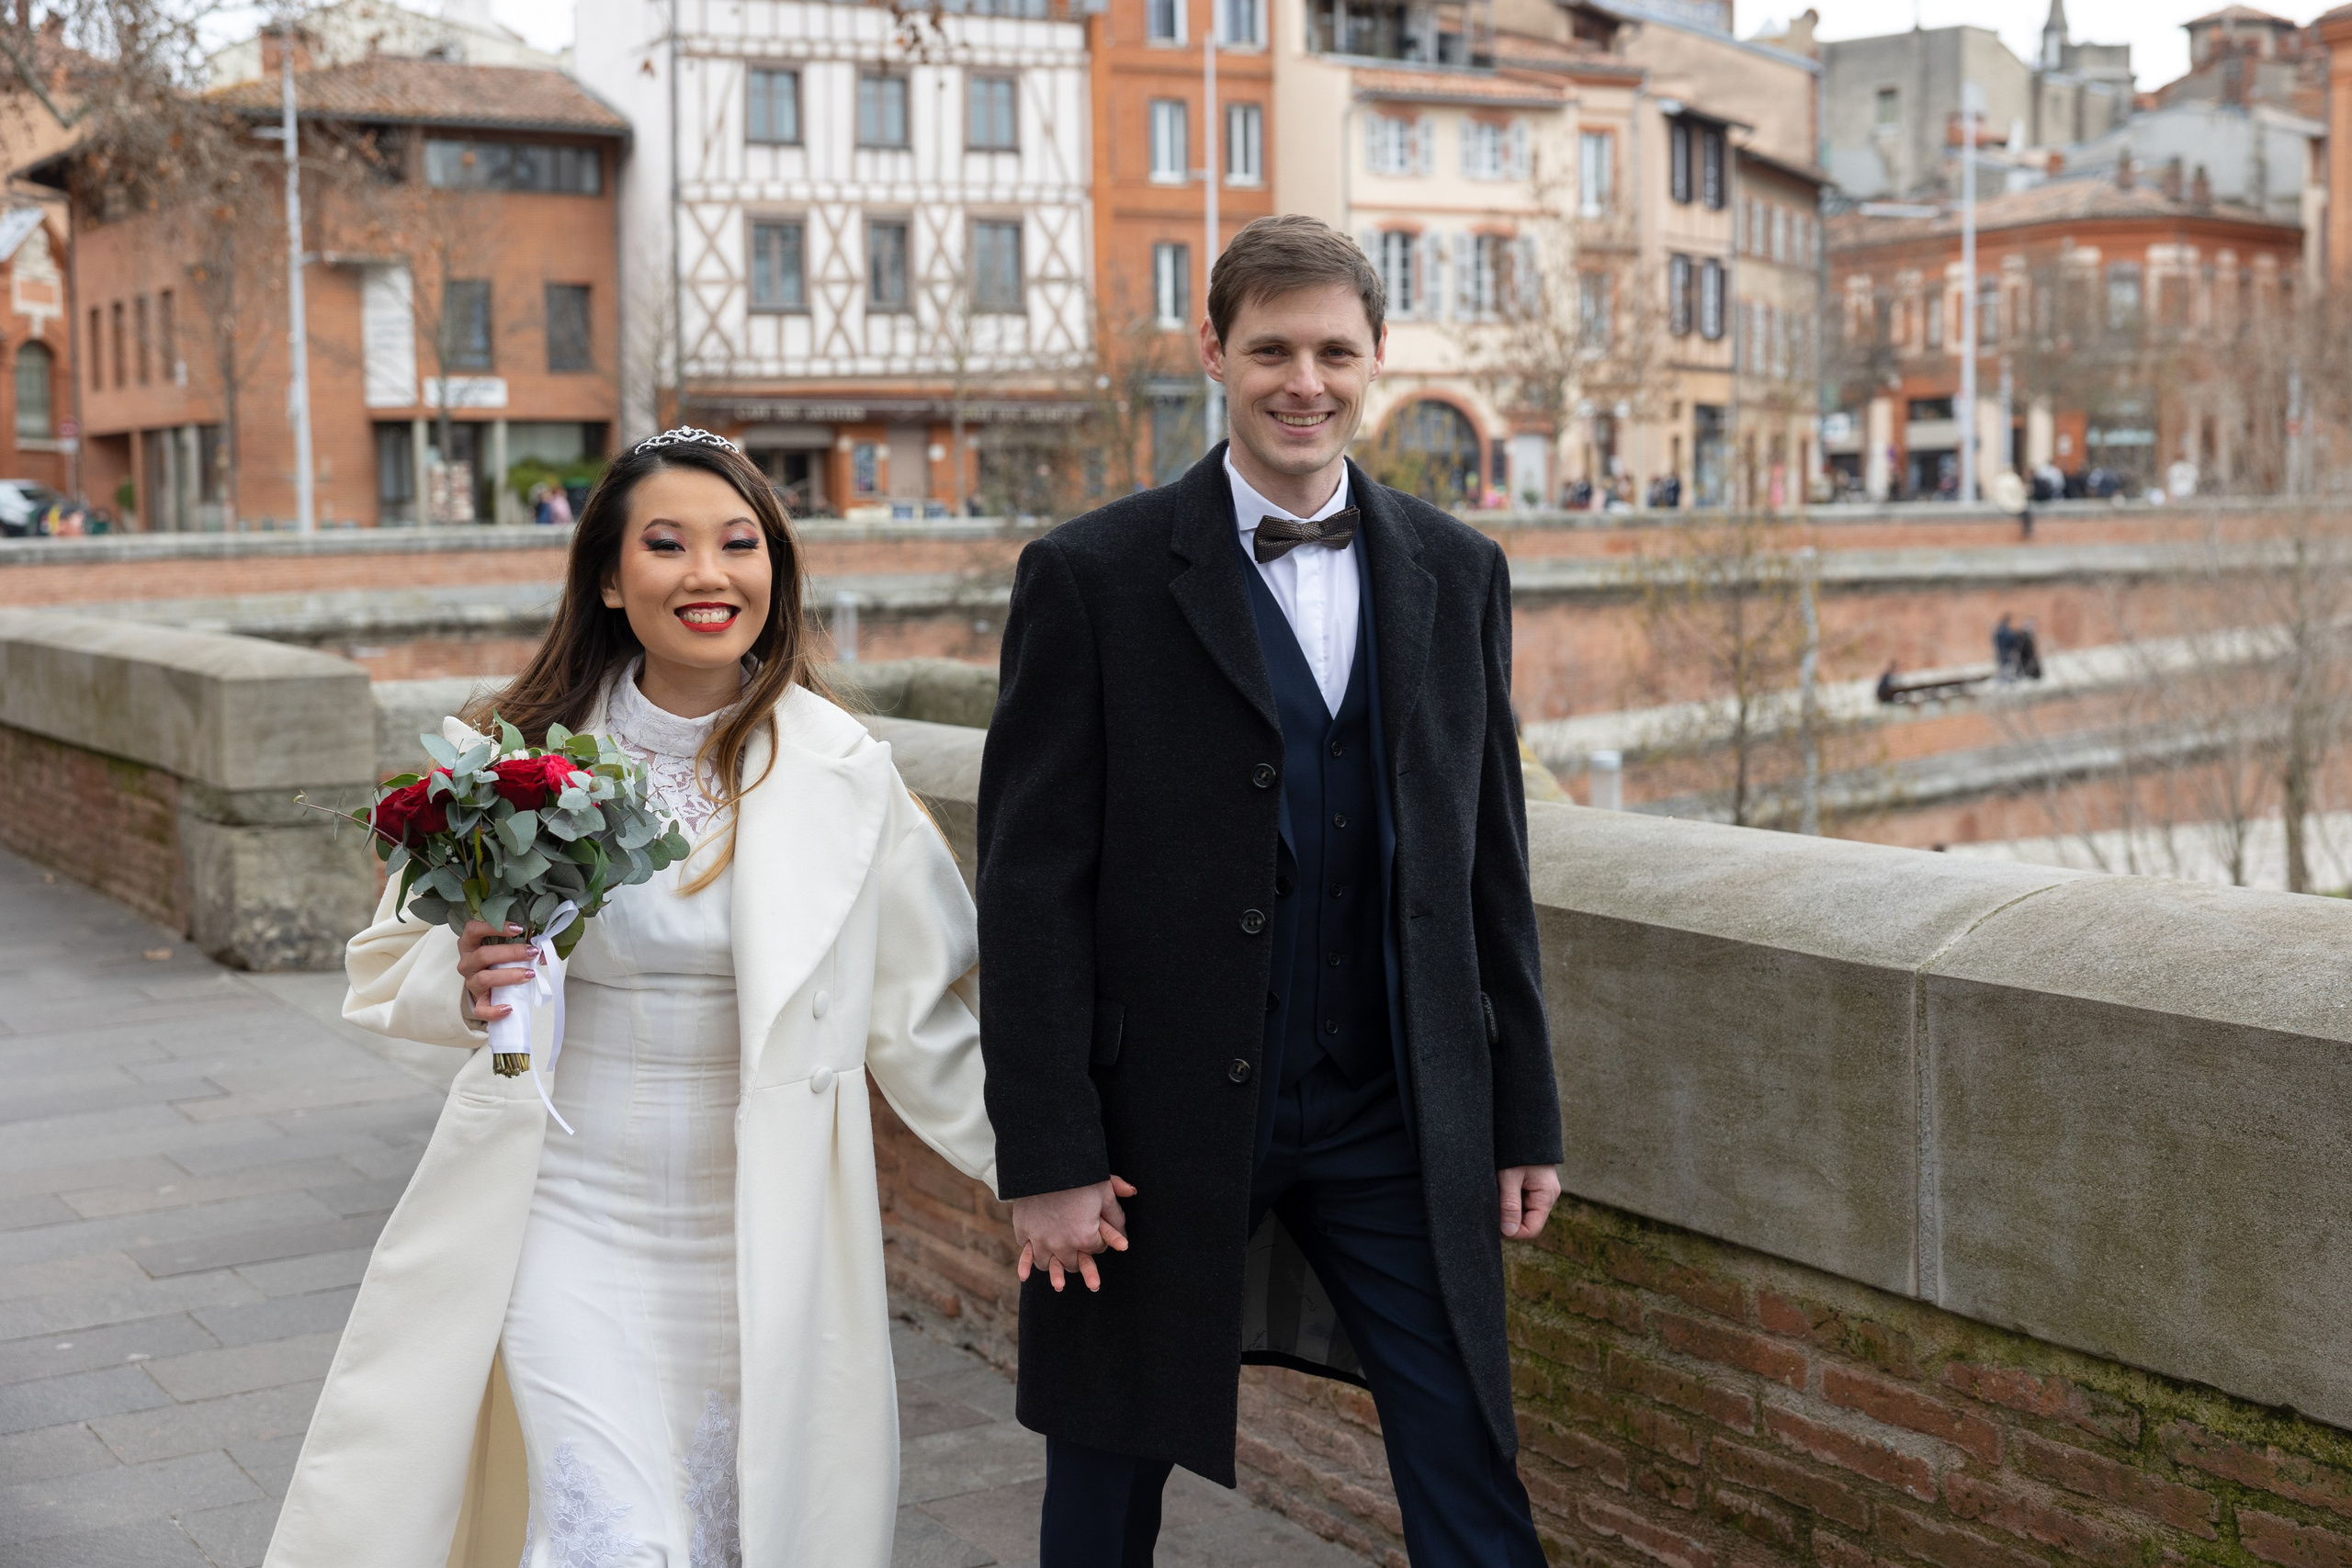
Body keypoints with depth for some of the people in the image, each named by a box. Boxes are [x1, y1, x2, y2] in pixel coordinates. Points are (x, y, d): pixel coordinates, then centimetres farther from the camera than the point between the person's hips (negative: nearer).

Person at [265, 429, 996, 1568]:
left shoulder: (841, 772, -4)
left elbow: (917, 1016, 2)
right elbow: (389, 965, 5)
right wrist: (465, 985, -16)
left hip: (758, 1243, 1)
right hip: (567, 1219, -1)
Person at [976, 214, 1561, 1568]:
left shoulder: (1458, 575, 7)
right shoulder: (1094, 578, -6)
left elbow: (1490, 861, 10)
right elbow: (1032, 884, -8)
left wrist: (1525, 1115, 8)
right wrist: (1047, 1154, -11)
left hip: (1398, 1120, 3)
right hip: (1163, 1117, -2)